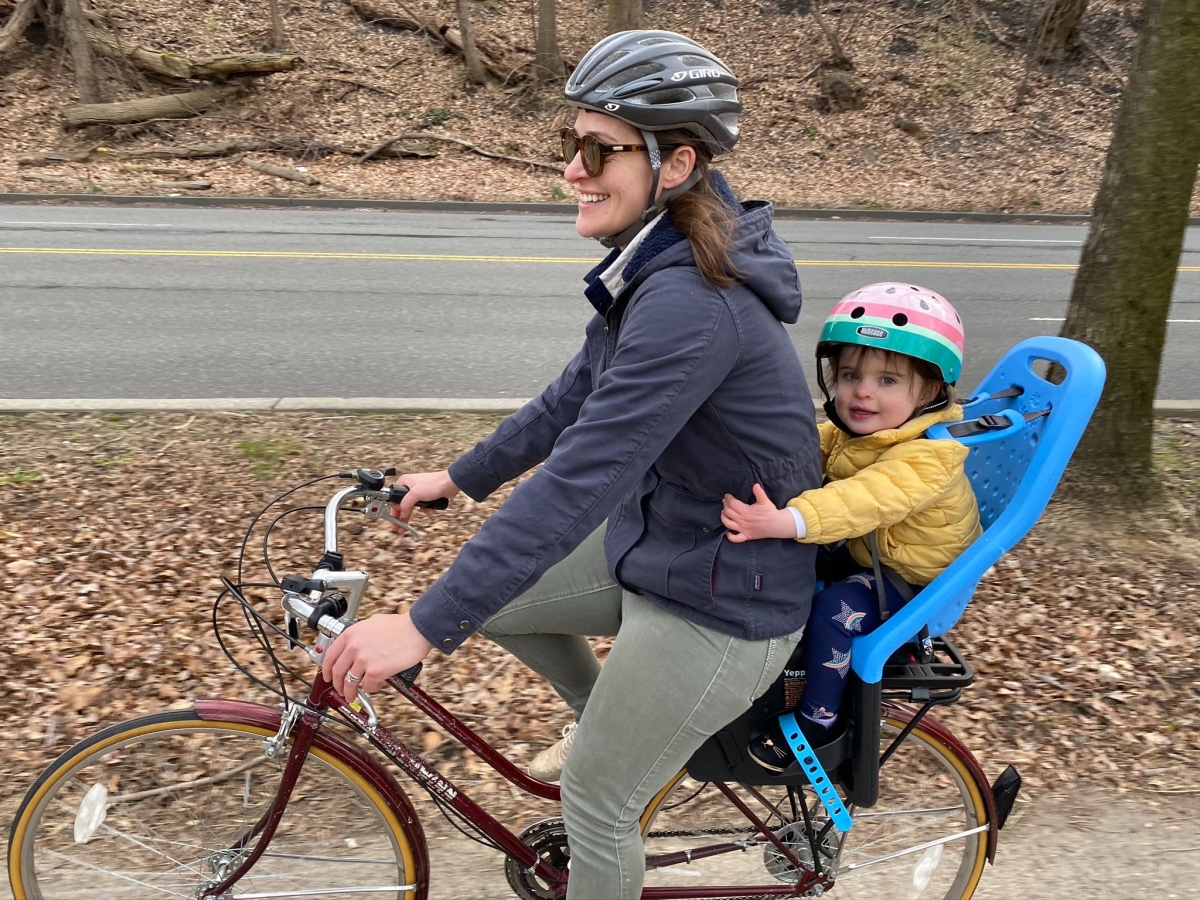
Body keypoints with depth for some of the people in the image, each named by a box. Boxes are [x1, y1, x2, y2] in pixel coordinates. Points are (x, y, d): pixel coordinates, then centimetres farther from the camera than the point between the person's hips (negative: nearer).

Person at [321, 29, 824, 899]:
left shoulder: (690, 302, -31)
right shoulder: (652, 268, 0)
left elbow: (578, 479, -34)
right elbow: (575, 399, 10)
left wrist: (425, 626, -30)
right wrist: (458, 478, 15)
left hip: (721, 603, -8)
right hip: (653, 538, 9)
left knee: (595, 800, 8)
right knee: (493, 599, 15)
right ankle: (612, 721, 38)